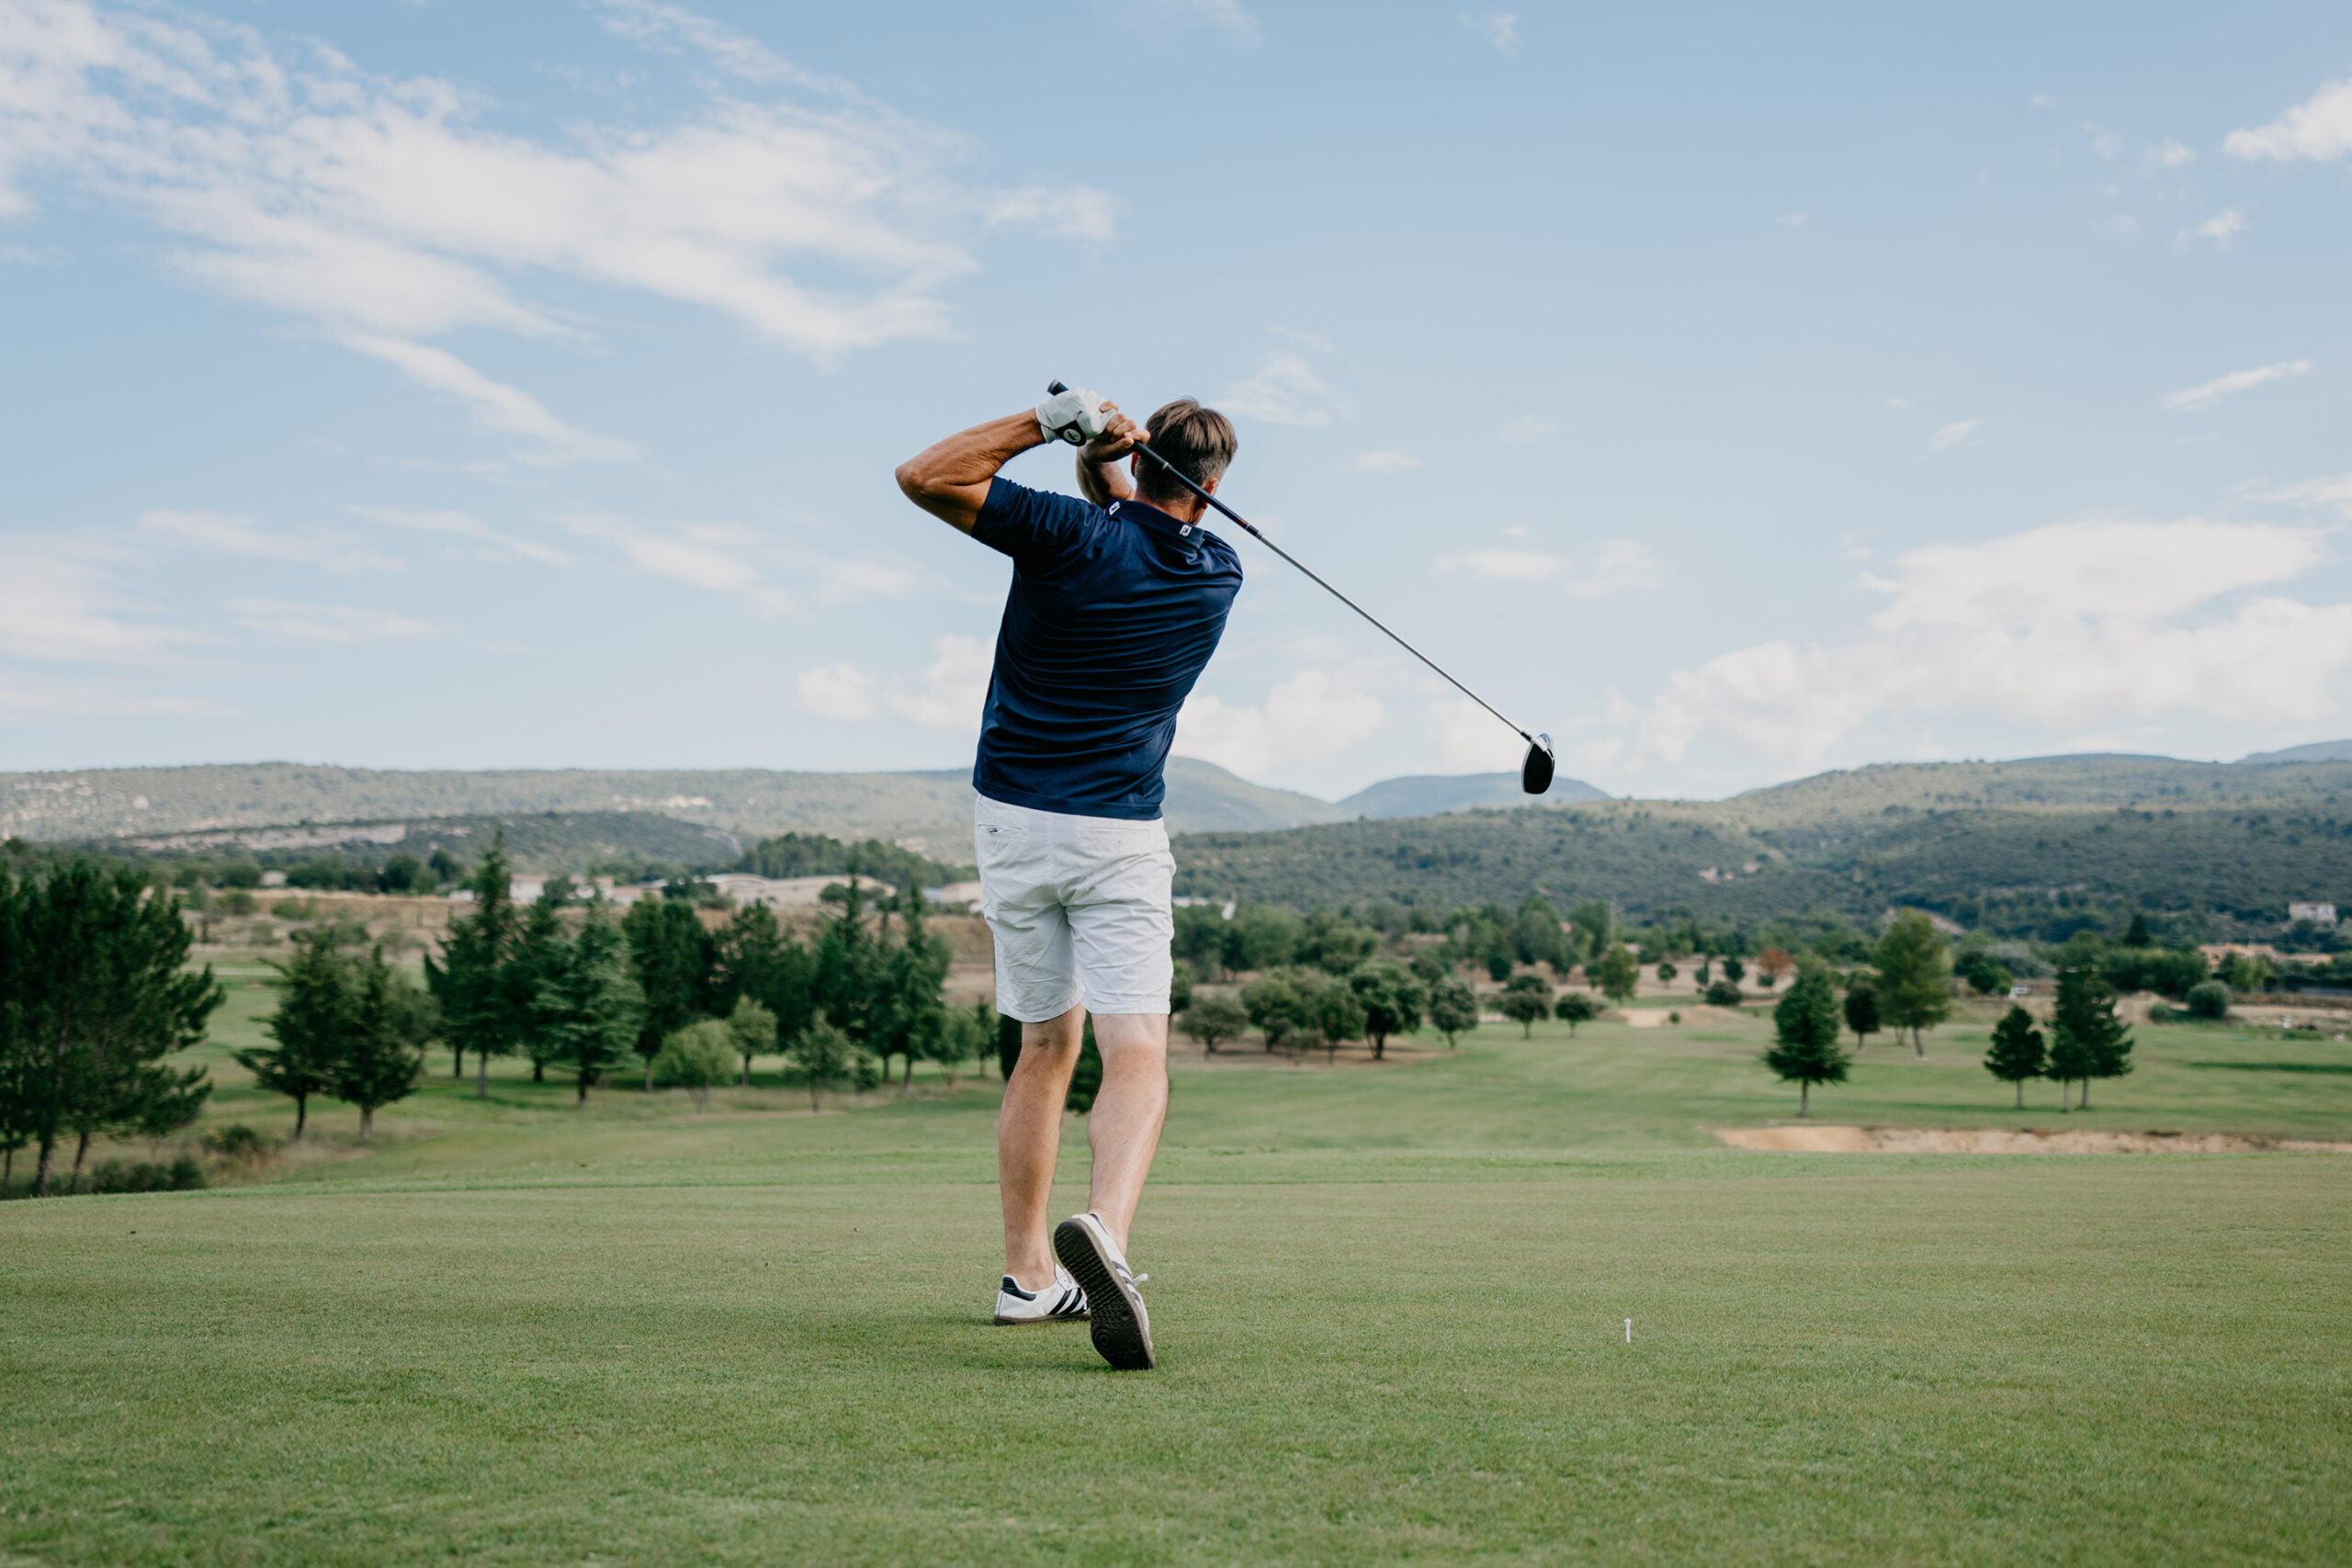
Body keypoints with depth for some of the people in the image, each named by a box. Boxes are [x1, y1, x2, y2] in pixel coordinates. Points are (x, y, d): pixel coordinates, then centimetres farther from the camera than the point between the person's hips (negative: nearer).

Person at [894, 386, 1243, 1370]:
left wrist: (1045, 425, -6)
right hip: (1121, 837, -2)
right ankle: (1105, 1228, -37)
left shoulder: (1070, 535, -8)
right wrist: (1108, 469, 2)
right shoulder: (1218, 576, 2)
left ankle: (1028, 1273, 22)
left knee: (1047, 1046, 16)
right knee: (1137, 1053, -8)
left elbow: (923, 476, -4)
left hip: (1014, 820, 2)